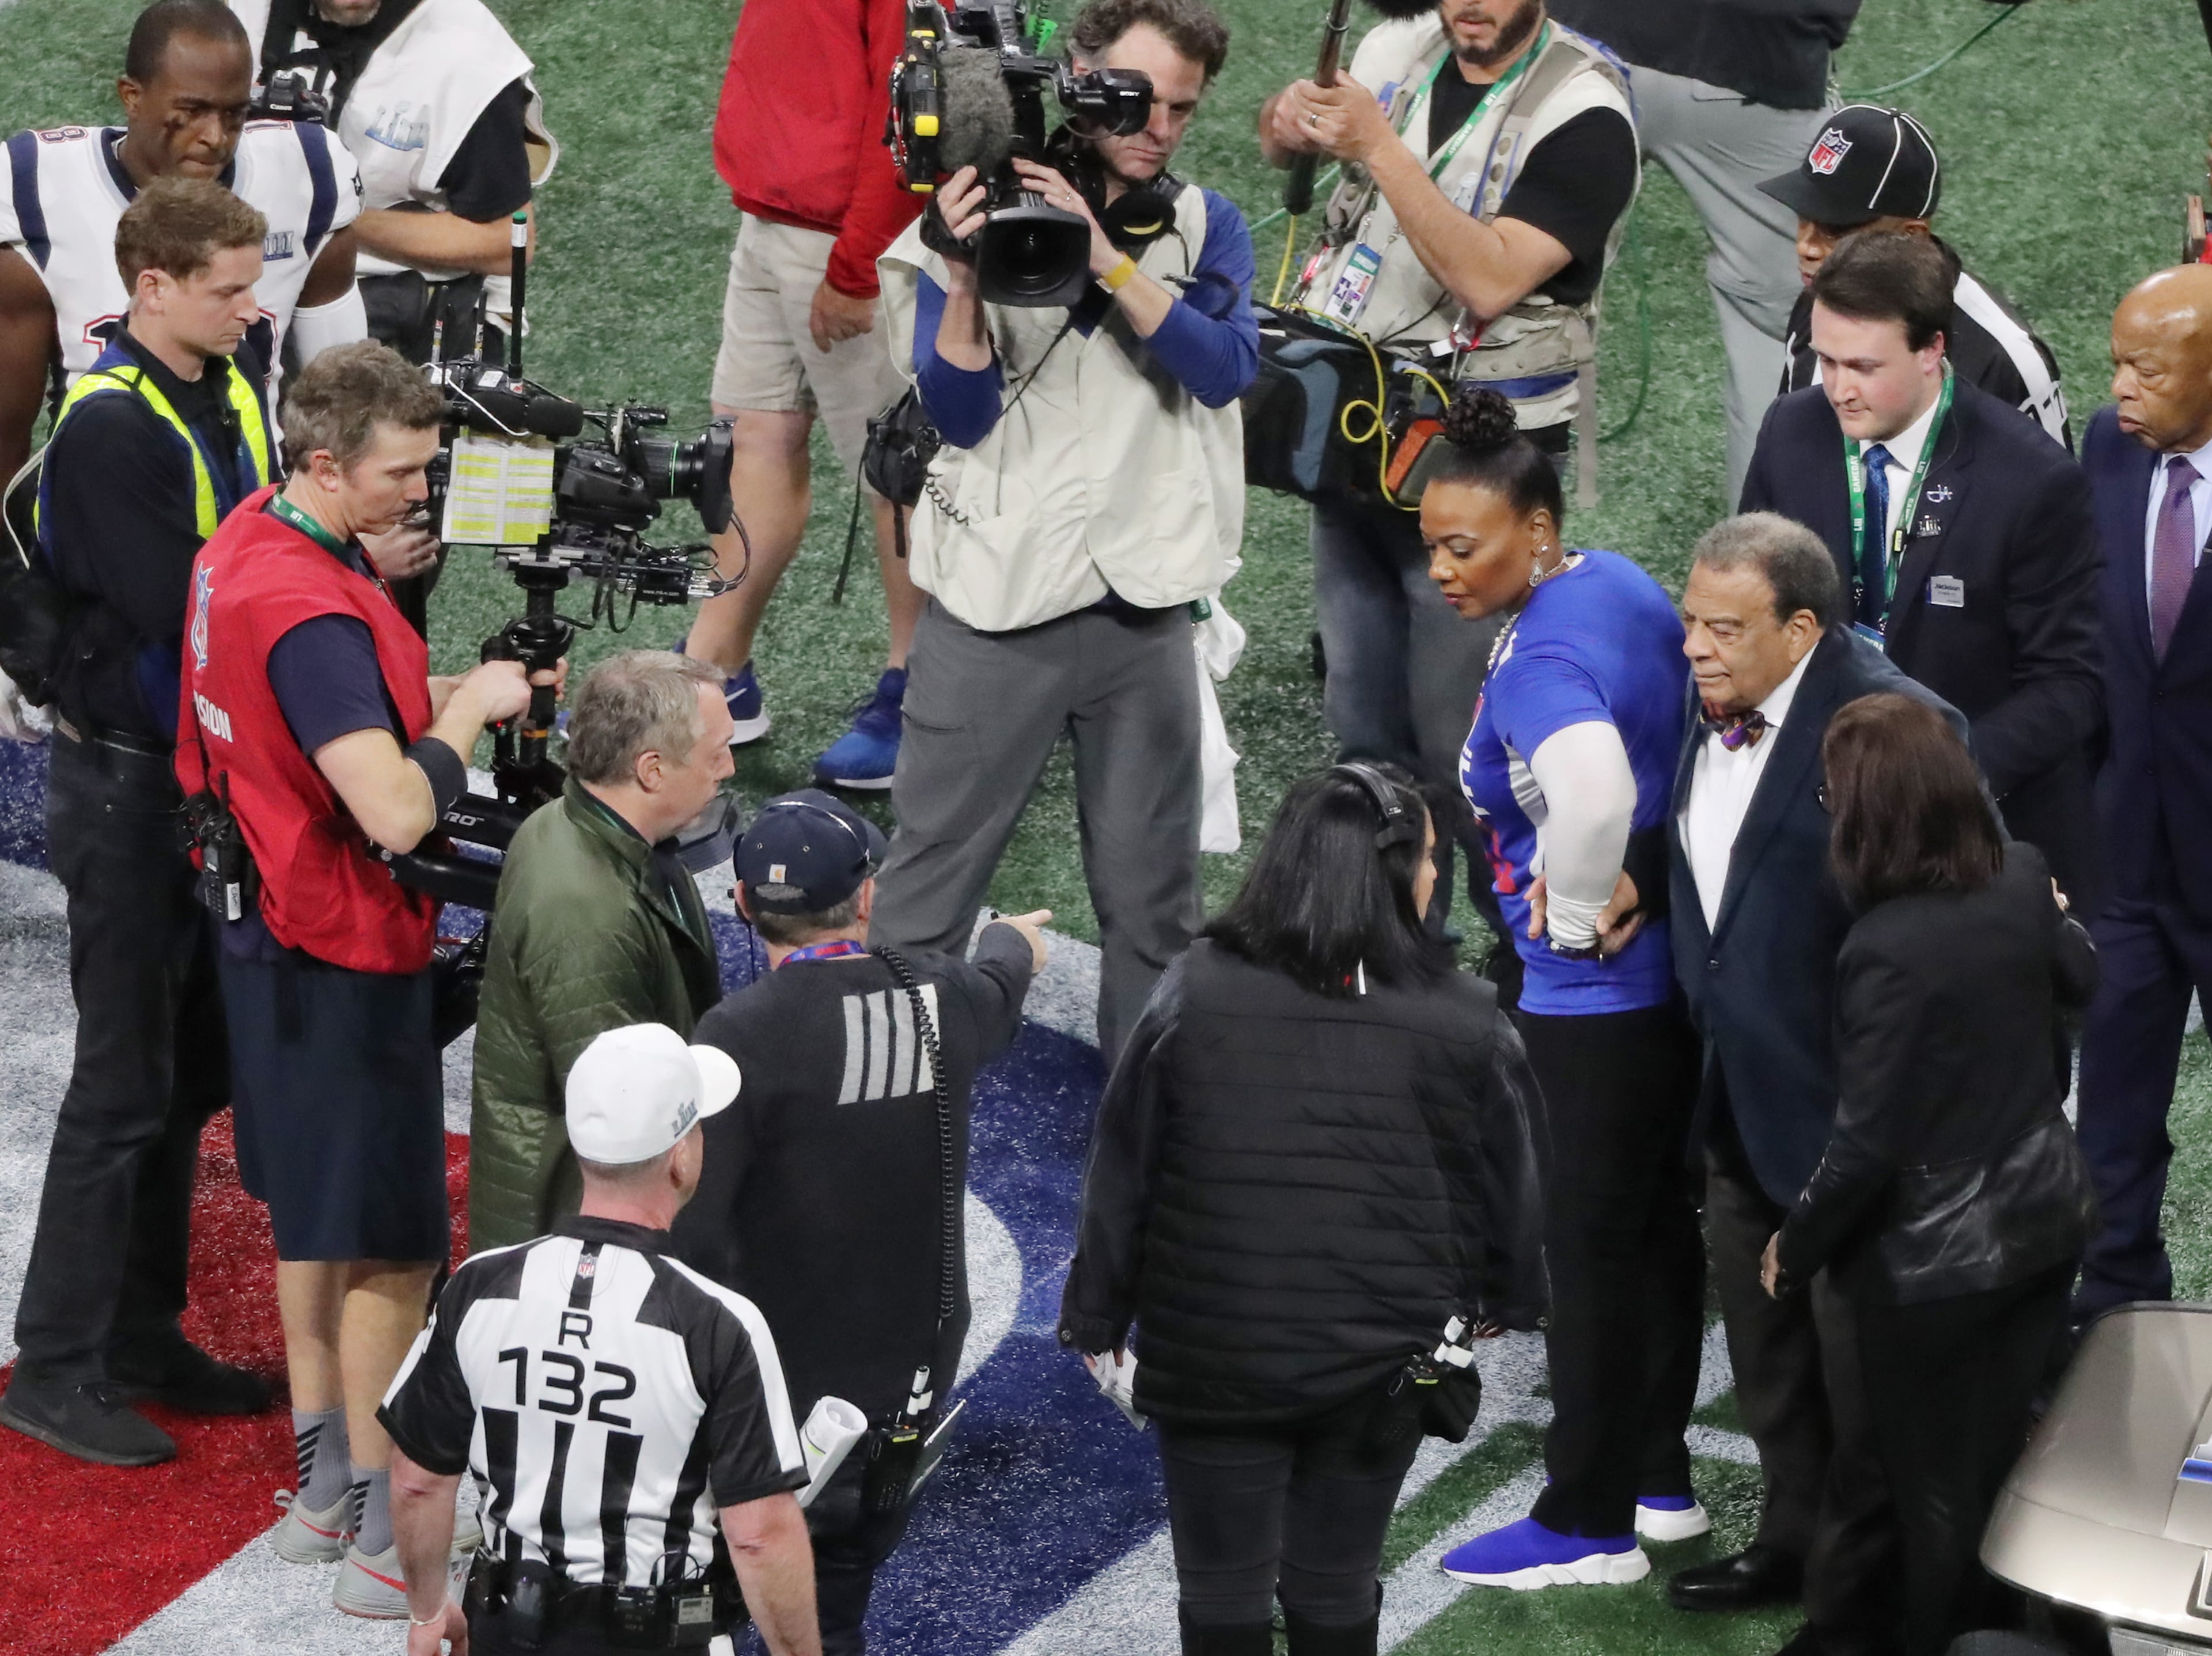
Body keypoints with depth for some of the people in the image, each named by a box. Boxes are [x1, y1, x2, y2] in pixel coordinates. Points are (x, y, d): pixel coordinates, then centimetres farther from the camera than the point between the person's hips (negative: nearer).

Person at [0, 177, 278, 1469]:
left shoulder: (232, 384, 7)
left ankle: (142, 1336, 27)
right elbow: (185, 610, -25)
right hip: (129, 785, -9)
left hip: (214, 776, 9)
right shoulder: (110, 425, -20)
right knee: (125, 1080, -4)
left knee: (192, 1069, 15)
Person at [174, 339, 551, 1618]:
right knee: (389, 1250, -2)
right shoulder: (311, 611, -29)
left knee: (317, 1217, 20)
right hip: (344, 956, -10)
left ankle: (324, 1491, 31)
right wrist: (470, 712, -17)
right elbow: (398, 814, -34)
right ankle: (383, 1543, 4)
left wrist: (448, 688, 1)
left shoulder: (248, 541, 3)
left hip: (275, 929, 10)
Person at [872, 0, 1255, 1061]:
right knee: (927, 890, 1)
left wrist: (1105, 259, -23)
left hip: (1142, 607, 2)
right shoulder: (976, 222, -2)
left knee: (1151, 898, 9)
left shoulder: (1204, 228, 5)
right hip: (993, 604, -2)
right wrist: (962, 277, -24)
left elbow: (1226, 368, -13)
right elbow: (959, 415, -8)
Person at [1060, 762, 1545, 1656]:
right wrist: (1506, 1300, 22)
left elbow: (1123, 1173, -3)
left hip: (1216, 1355, -1)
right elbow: (1508, 1182, 3)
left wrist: (1097, 1315, 10)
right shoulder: (1464, 1025, -9)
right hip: (1380, 1364, 1)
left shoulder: (1194, 998, -10)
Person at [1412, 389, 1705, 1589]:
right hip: (1674, 968, 10)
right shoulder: (1620, 582, 3)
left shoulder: (1540, 661, -26)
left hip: (1596, 996, -10)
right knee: (1658, 1224, 18)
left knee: (1592, 1245, 1)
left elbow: (1593, 787, -46)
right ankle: (1657, 1479, 30)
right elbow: (1689, 721, 18)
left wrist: (1581, 907, -27)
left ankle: (1589, 1523, 11)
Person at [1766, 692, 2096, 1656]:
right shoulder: (2023, 877, -8)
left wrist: (1794, 1248, -7)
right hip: (2045, 1216, 7)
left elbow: (1867, 1146, -23)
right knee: (2001, 1459, 22)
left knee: (1937, 1489, 12)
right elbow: (2080, 982, 15)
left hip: (1934, 1258, -7)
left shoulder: (1887, 950, -28)